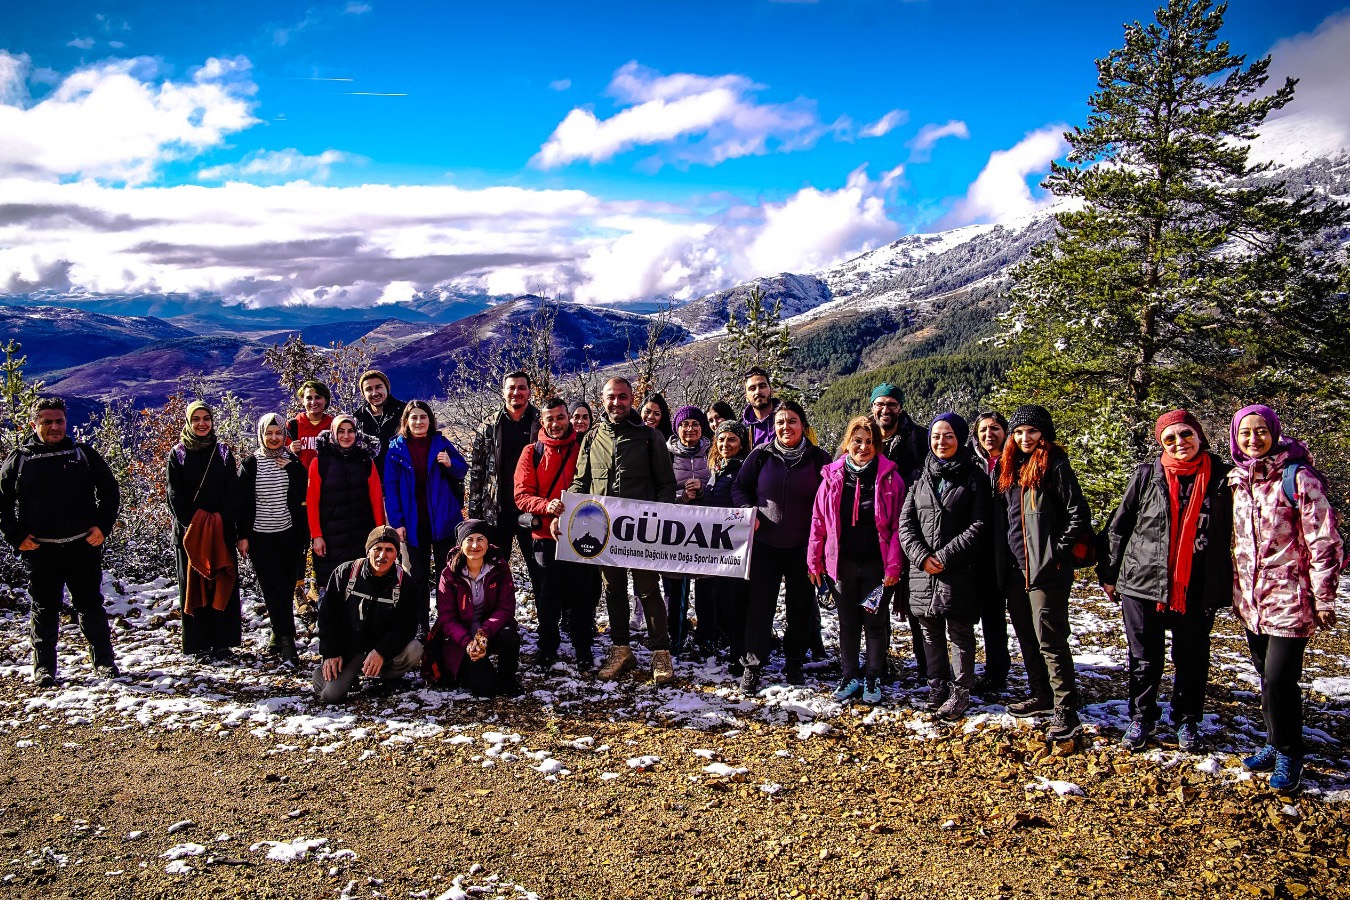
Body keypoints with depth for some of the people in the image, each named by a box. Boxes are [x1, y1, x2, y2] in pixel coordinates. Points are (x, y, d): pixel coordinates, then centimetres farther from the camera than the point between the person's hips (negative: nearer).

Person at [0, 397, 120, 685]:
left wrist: (103, 525, 0)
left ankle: (104, 661, 18)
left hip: (84, 546, 0)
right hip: (40, 550, 0)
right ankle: (44, 668, 18)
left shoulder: (83, 453, 5)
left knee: (91, 606, 7)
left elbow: (109, 490, 10)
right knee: (44, 610, 7)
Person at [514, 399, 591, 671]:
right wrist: (546, 506, -19)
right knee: (548, 595, 6)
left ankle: (583, 649, 17)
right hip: (546, 535, 0)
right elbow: (522, 495, -1)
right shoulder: (532, 452, 5)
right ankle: (547, 647, 22)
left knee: (582, 594, 4)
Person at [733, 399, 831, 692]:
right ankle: (751, 667, 10)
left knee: (801, 607, 10)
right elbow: (739, 487, 7)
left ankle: (794, 663, 27)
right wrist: (749, 512, -11)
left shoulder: (818, 458, -1)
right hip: (766, 544, 0)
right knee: (760, 605, 1)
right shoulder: (761, 455, 0)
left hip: (803, 546, 1)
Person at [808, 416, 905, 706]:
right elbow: (819, 521, 3)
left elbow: (897, 525, -5)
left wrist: (893, 565, -9)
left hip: (877, 565, -2)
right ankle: (850, 678, 26)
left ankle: (873, 680, 23)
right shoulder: (833, 476, 0)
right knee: (848, 624, 13)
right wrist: (814, 561, 2)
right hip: (842, 563, 2)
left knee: (875, 623, 9)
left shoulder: (890, 478, -5)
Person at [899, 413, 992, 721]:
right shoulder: (922, 476, 11)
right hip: (923, 570, 4)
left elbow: (979, 525, -9)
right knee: (930, 632, 12)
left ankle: (959, 693, 14)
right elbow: (906, 521, 7)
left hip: (960, 572, -4)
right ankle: (937, 687, 26)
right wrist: (921, 556, -8)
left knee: (959, 633, 2)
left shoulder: (974, 476, -2)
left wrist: (945, 556, -15)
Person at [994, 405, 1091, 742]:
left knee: (1050, 641, -8)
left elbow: (1079, 517, -12)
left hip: (1046, 571, -8)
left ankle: (1066, 711, -1)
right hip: (1016, 569, 8)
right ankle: (1041, 695, 30)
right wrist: (1003, 562, 13)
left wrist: (1056, 552, -15)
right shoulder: (1009, 468, 14)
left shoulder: (1055, 467, -9)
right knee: (1027, 638, 16)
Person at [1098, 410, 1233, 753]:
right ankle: (1141, 718, 27)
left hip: (1198, 589, 0)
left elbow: (1231, 533, 5)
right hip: (1143, 583, 0)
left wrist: (1225, 586, 3)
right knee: (1144, 659, 10)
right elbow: (1118, 527, 4)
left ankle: (1186, 721, 31)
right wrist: (1109, 574, 5)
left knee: (1192, 659, 12)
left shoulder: (1222, 476, -1)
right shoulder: (1146, 475, -2)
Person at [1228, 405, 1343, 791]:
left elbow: (1322, 542, -11)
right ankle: (1275, 744, 30)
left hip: (1289, 597, -6)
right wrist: (1235, 587, 18)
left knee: (1279, 679, -6)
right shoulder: (1237, 480, 7)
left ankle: (1288, 754, 12)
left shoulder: (1298, 478, -12)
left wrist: (1323, 598, -10)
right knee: (1266, 677, 15)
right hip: (1251, 598, 6)